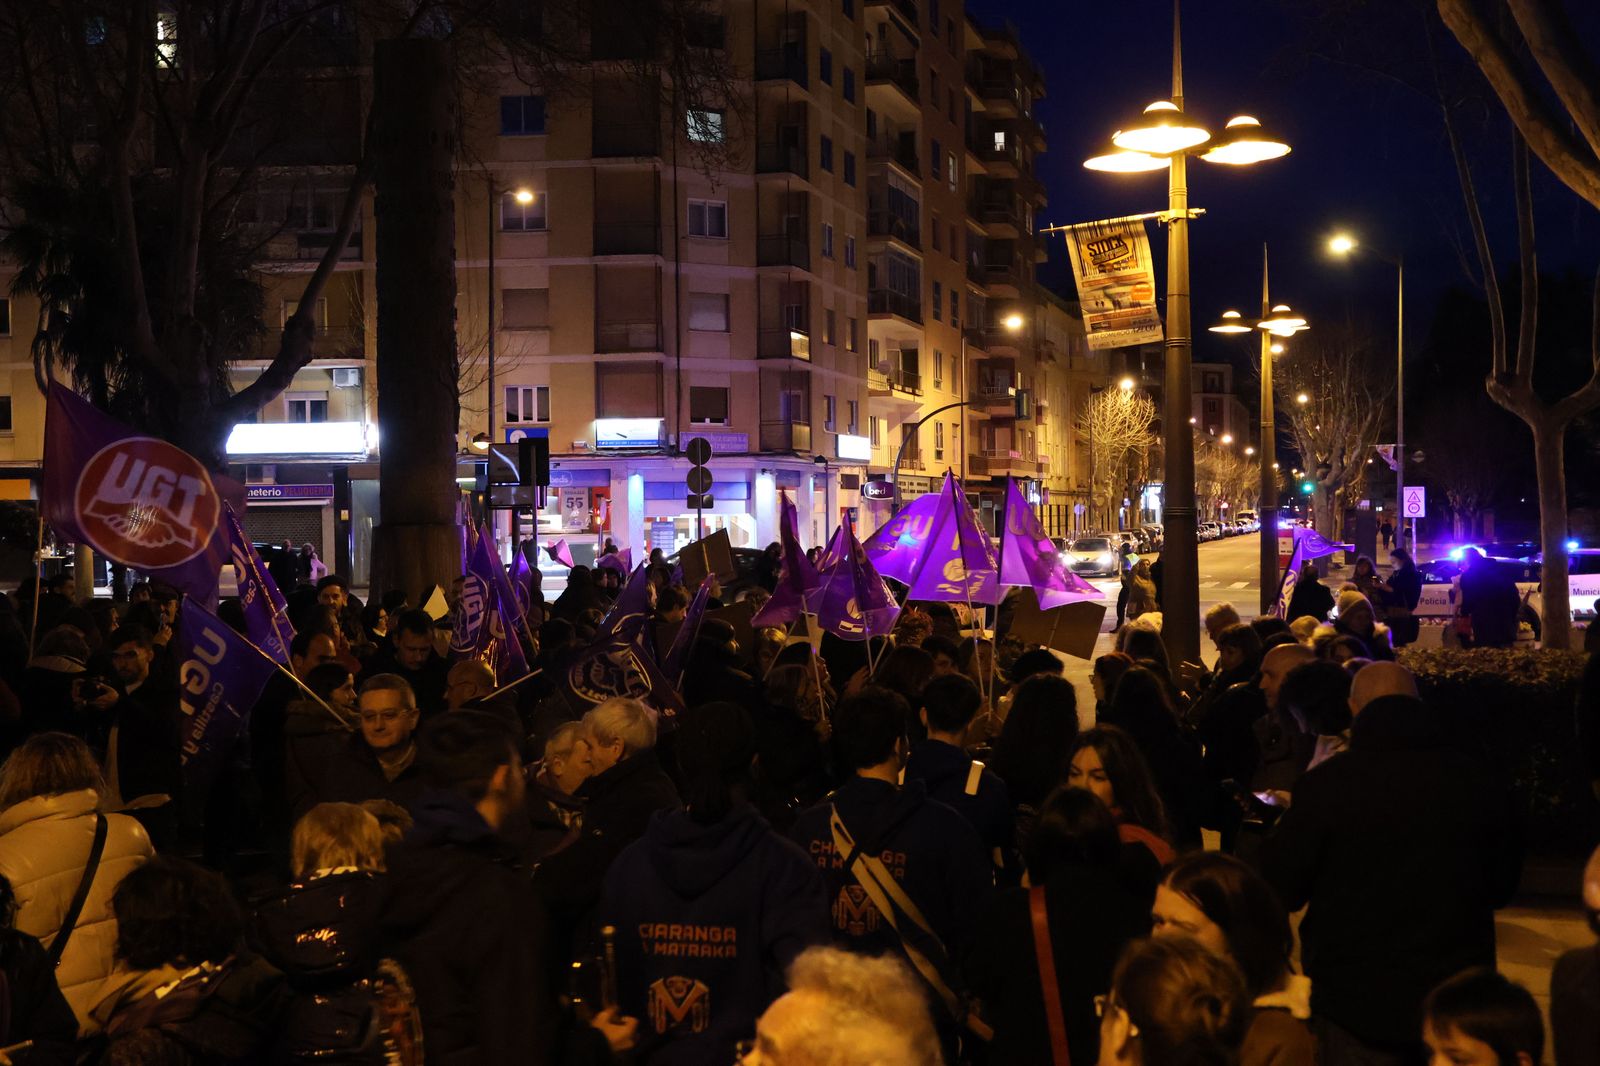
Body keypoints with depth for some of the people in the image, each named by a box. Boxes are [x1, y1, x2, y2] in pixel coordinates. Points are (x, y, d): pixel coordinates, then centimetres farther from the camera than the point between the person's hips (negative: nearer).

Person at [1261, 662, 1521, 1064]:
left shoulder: (1326, 782, -16)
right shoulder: (1473, 779, -4)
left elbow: (1283, 890, -8)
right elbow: (1502, 885, 9)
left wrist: (1284, 829, 9)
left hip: (1357, 996, -3)